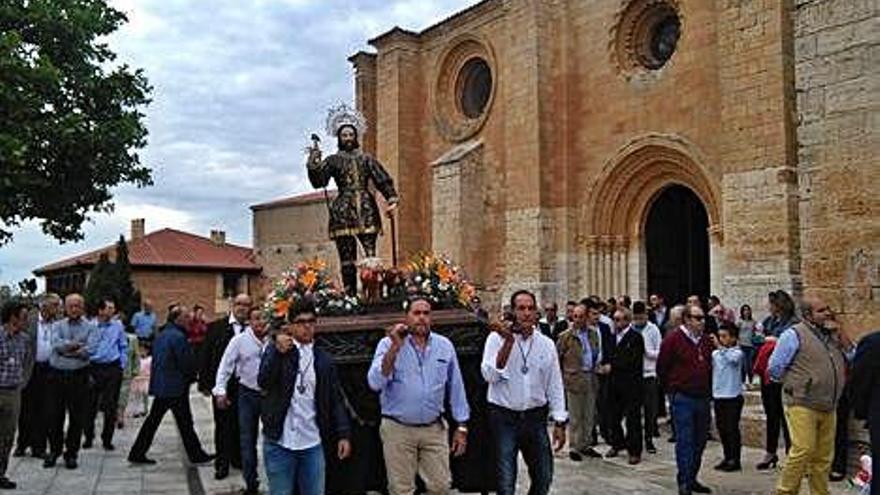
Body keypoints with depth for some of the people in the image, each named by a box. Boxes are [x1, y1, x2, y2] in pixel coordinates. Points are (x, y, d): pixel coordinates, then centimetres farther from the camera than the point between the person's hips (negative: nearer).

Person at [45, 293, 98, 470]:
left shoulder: (90, 327, 4)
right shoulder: (58, 326, 10)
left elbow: (90, 349, -12)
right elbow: (57, 344, -9)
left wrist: (66, 348, -11)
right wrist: (77, 345, -13)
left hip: (79, 376, -1)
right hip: (57, 374, 2)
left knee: (77, 417, 3)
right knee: (55, 415, 7)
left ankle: (71, 453, 15)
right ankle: (54, 451, 23)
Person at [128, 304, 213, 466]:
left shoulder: (161, 335, 11)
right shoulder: (178, 337, -18)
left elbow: (156, 359, 16)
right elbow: (187, 363, -17)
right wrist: (192, 377, 2)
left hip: (159, 385, 9)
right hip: (176, 387, -9)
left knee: (153, 420, 14)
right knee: (185, 422, 1)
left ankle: (137, 453, 17)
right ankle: (196, 454, 10)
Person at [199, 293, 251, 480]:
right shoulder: (216, 327, 0)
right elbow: (206, 356, 1)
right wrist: (204, 383, -3)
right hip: (222, 385, 0)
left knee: (240, 425, 11)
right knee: (223, 425, 6)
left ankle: (238, 458, 27)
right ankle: (222, 463, 16)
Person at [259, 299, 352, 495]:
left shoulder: (324, 360, 7)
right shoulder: (275, 350, 1)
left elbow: (336, 400, 6)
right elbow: (263, 382, -14)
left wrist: (343, 434, -2)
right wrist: (278, 351, -22)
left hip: (313, 444, 2)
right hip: (279, 442, -2)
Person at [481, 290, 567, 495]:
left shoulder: (546, 344, 4)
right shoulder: (497, 338, -6)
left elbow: (555, 386, 8)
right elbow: (490, 375, -18)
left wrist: (560, 423, 6)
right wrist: (508, 341, -23)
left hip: (535, 417, 3)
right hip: (504, 418, -3)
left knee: (544, 478, 12)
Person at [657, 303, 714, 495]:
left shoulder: (707, 340, 9)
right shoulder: (673, 339, -10)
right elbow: (662, 368, -5)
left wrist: (708, 388, 16)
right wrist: (673, 388, 2)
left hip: (703, 398, 6)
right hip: (683, 398, -6)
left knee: (700, 440, 12)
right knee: (685, 441, -5)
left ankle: (692, 479, 24)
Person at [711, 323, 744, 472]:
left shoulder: (737, 352, -8)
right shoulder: (715, 353, 6)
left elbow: (732, 359, -31)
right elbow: (711, 373, 12)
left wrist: (719, 347, -36)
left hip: (733, 397, -5)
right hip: (718, 396, 6)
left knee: (732, 429, -1)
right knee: (722, 428, 12)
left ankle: (735, 460, 9)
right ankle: (727, 458, 24)